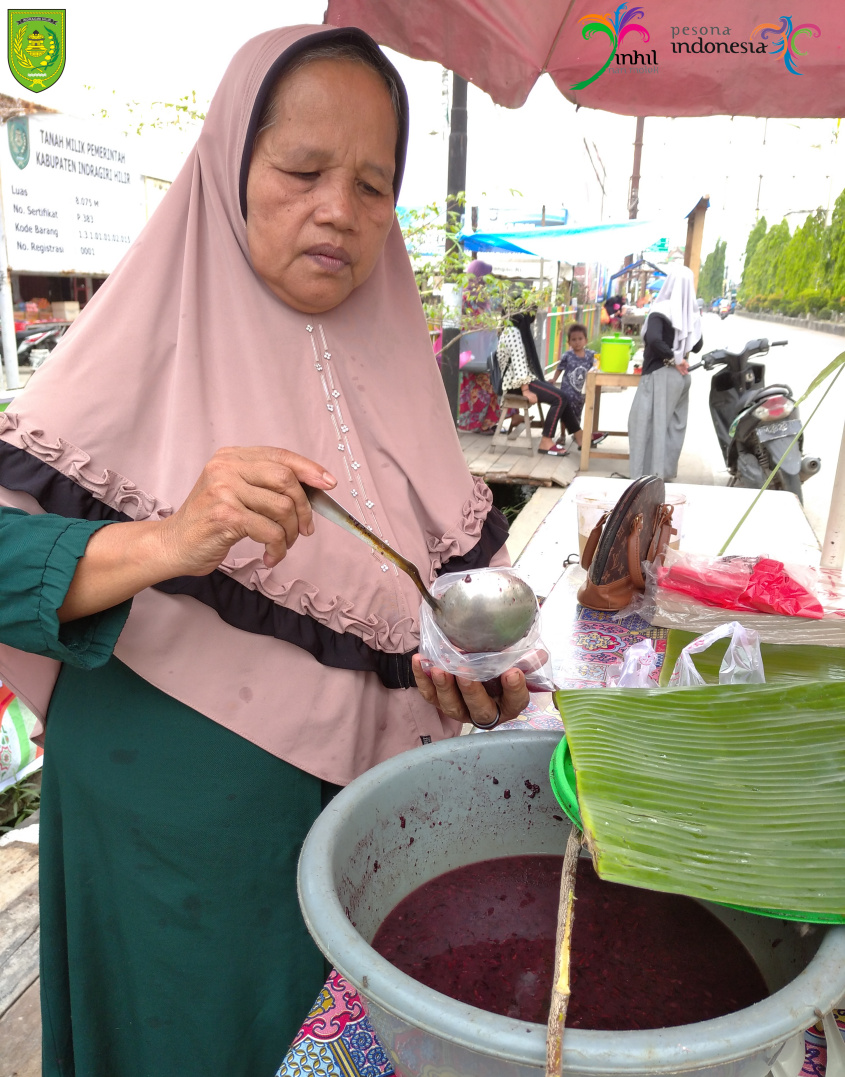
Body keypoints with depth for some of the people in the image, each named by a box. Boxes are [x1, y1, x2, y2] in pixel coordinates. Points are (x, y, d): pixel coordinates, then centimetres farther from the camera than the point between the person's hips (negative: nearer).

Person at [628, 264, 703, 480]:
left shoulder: (662, 310, -13)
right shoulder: (692, 313, 7)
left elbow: (654, 340, -27)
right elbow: (697, 346, 15)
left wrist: (673, 357, -15)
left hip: (660, 375, -8)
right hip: (682, 376, 8)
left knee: (650, 424, -3)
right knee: (674, 426, 13)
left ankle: (648, 475, -3)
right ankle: (666, 472, 21)